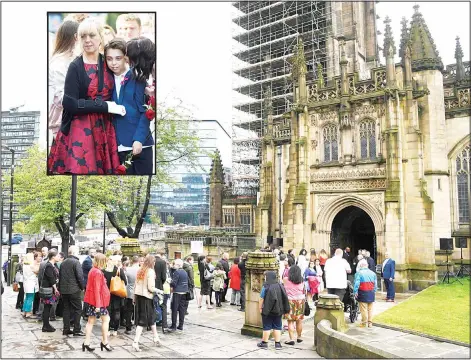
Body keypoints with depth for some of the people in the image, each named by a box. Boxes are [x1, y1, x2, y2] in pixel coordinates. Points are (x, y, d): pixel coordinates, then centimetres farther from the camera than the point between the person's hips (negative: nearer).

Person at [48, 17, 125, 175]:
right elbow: (70, 104, -14)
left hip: (104, 127, 4)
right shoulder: (75, 67, -6)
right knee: (80, 168, -5)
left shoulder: (107, 63, 7)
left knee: (102, 168, 6)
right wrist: (105, 106, -15)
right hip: (80, 130, -4)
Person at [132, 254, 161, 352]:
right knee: (143, 320, 3)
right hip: (146, 297, -7)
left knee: (152, 316, 19)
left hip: (138, 295, 7)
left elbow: (135, 285, 11)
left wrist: (134, 297, 18)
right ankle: (136, 342, -1)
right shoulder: (150, 271, -14)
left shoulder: (140, 270, 6)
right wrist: (159, 291, 0)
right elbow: (150, 288, -17)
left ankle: (155, 337, 31)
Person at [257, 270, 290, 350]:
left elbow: (261, 299, -13)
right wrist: (284, 310, 13)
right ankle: (277, 344, 11)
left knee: (267, 327, 6)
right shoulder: (280, 286, 1)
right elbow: (285, 299, 5)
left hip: (268, 310, -4)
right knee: (277, 327, 11)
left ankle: (264, 343, 14)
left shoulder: (266, 287, -13)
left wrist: (260, 308, -2)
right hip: (278, 311, 4)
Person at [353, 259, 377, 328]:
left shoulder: (359, 273, -8)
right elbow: (375, 284, 11)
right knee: (370, 308, 12)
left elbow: (356, 283, -13)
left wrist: (355, 292, -8)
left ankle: (364, 323, 5)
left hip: (363, 293, -5)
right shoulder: (373, 273, 9)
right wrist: (374, 291, 17)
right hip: (371, 293, 5)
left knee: (363, 309, 0)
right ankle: (370, 322, 15)